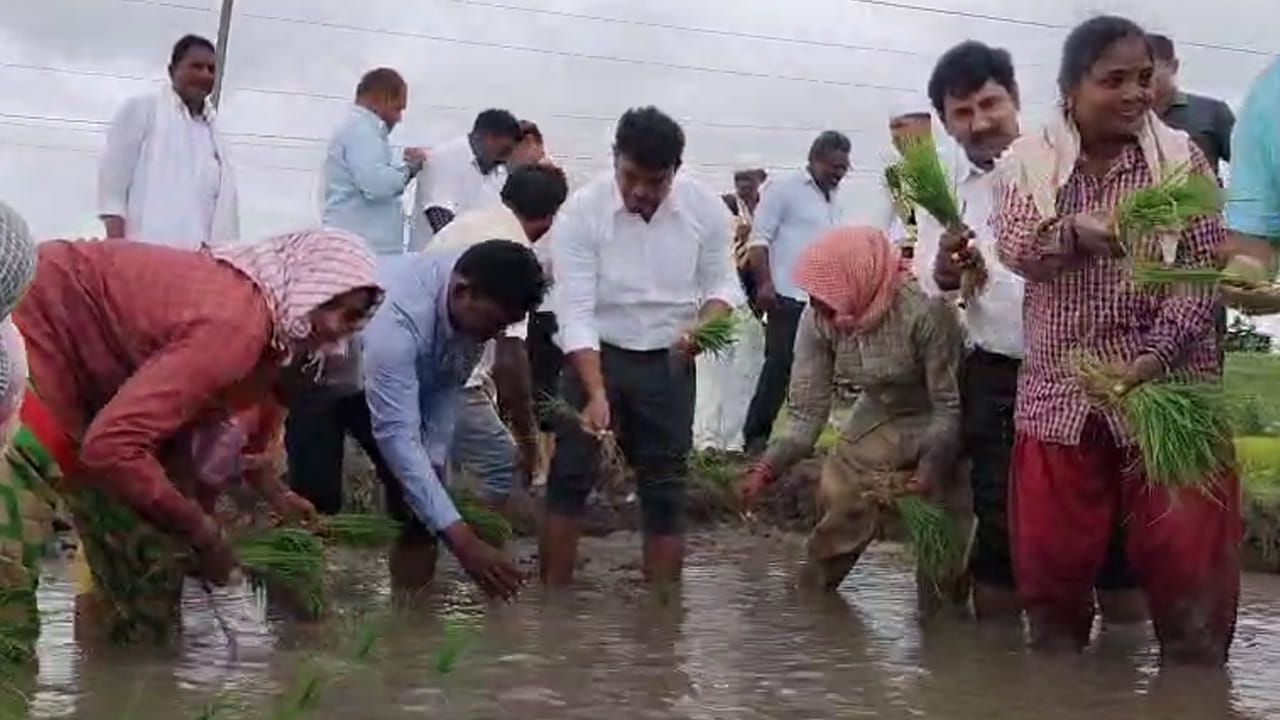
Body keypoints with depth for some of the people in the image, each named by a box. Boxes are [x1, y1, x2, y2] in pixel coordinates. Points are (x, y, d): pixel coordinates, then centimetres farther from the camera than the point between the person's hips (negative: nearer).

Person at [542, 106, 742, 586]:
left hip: (668, 362, 2)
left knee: (665, 486, 5)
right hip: (595, 355, -2)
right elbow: (575, 312, -21)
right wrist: (596, 394, -31)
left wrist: (702, 328, -23)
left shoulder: (705, 208, -12)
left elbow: (722, 285, 0)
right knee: (570, 475, -4)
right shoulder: (581, 212, -18)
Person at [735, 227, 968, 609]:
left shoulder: (924, 310, -32)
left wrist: (930, 469, -39)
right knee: (833, 529, 9)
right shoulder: (818, 320, -16)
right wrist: (765, 469, -25)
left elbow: (951, 406, -25)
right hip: (874, 425, 5)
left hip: (939, 432, -5)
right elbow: (806, 412, -11)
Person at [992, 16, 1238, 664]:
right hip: (1062, 387, 1)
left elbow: (1204, 270, -5)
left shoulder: (1181, 158, 0)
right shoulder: (1029, 159, 2)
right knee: (1050, 552, 10)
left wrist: (1155, 353, -18)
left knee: (1185, 552, -1)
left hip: (1166, 385, -1)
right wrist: (1076, 231, -32)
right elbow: (1012, 246, -12)